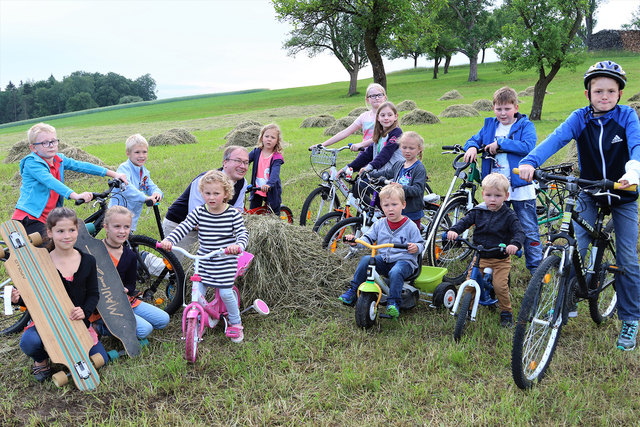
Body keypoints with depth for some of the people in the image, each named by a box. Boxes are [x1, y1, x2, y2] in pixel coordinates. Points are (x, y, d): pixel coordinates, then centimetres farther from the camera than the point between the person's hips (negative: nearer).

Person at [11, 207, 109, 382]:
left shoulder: (88, 261, -1)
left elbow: (93, 294, 1)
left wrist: (85, 311, -19)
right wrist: (19, 299, -25)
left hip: (78, 322, 3)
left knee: (101, 360, -4)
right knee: (29, 342, -34)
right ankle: (41, 361, 5)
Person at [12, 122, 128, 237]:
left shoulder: (59, 160, 9)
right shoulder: (31, 163, -13)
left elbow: (81, 166, 6)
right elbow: (50, 181, -27)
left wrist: (114, 174, 0)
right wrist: (75, 195, -41)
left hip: (46, 219, 7)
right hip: (29, 219, -7)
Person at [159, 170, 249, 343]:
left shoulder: (233, 214, -8)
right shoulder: (198, 212, -3)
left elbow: (242, 233, -11)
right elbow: (183, 228, -7)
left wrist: (238, 245, -34)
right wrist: (168, 240, -24)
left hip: (226, 261, -3)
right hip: (203, 260, 3)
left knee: (225, 293, -7)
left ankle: (236, 323, 19)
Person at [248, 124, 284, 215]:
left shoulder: (277, 157, -13)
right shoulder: (256, 152, -1)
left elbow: (275, 173, -28)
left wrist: (269, 184, -47)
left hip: (271, 192, -3)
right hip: (256, 191, 3)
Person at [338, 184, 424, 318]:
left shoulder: (410, 226, -3)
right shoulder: (379, 224, 9)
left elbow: (421, 244, 1)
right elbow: (368, 238, 9)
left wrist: (416, 247, -23)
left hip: (404, 261, -4)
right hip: (383, 260, 4)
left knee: (395, 272, -37)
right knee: (365, 260, -21)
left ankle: (393, 303, -25)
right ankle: (353, 291, -10)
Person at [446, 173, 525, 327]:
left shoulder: (509, 215, -7)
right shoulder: (478, 211, 1)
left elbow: (519, 232, -14)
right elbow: (465, 221, 0)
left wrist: (515, 244, -37)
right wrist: (453, 230, -22)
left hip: (501, 259, -3)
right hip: (480, 257, 3)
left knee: (500, 286, -14)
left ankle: (506, 312, 9)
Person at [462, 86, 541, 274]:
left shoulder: (525, 125, -2)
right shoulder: (490, 126, 11)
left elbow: (528, 146, -17)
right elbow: (474, 139, 14)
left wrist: (500, 143, -19)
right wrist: (472, 147, -10)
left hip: (520, 186, -4)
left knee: (529, 231, 3)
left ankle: (535, 267, 15)